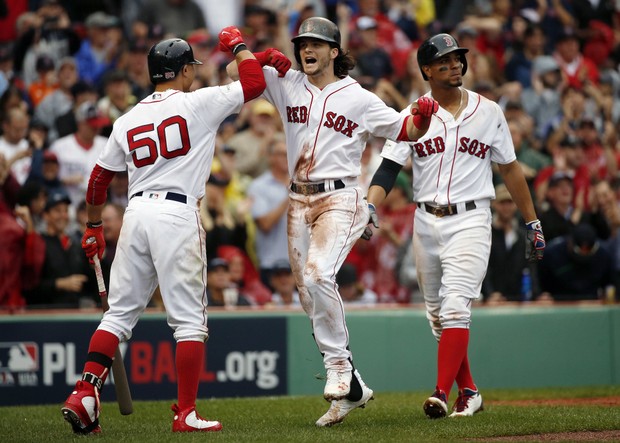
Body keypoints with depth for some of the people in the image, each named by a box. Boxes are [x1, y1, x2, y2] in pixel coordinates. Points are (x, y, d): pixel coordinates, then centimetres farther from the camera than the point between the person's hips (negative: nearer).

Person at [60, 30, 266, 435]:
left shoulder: (127, 121, 15)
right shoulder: (198, 104, 0)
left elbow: (99, 178, 18)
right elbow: (255, 83, 0)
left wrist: (94, 226, 29)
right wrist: (237, 45, 17)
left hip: (136, 214, 5)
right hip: (178, 215, -5)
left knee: (120, 313, 11)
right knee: (189, 319, 0)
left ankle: (84, 394, -1)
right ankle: (186, 414, -3)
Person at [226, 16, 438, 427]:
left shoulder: (360, 99, 1)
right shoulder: (286, 83, 9)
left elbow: (406, 131, 6)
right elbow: (235, 71, 9)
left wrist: (422, 115, -15)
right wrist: (260, 58, -9)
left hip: (341, 198, -5)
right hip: (299, 200, 5)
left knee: (317, 274, -29)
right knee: (311, 299, 4)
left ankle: (339, 367, -19)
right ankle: (352, 389, 12)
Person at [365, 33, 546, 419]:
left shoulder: (488, 112, 4)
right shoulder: (412, 117, 4)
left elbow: (510, 168, 11)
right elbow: (388, 169, -5)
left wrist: (533, 222, 12)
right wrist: (370, 208, -23)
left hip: (470, 221, -3)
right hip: (426, 223, 3)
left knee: (455, 307, -18)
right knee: (439, 316, 9)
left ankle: (442, 395, -23)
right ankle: (469, 393, 23)